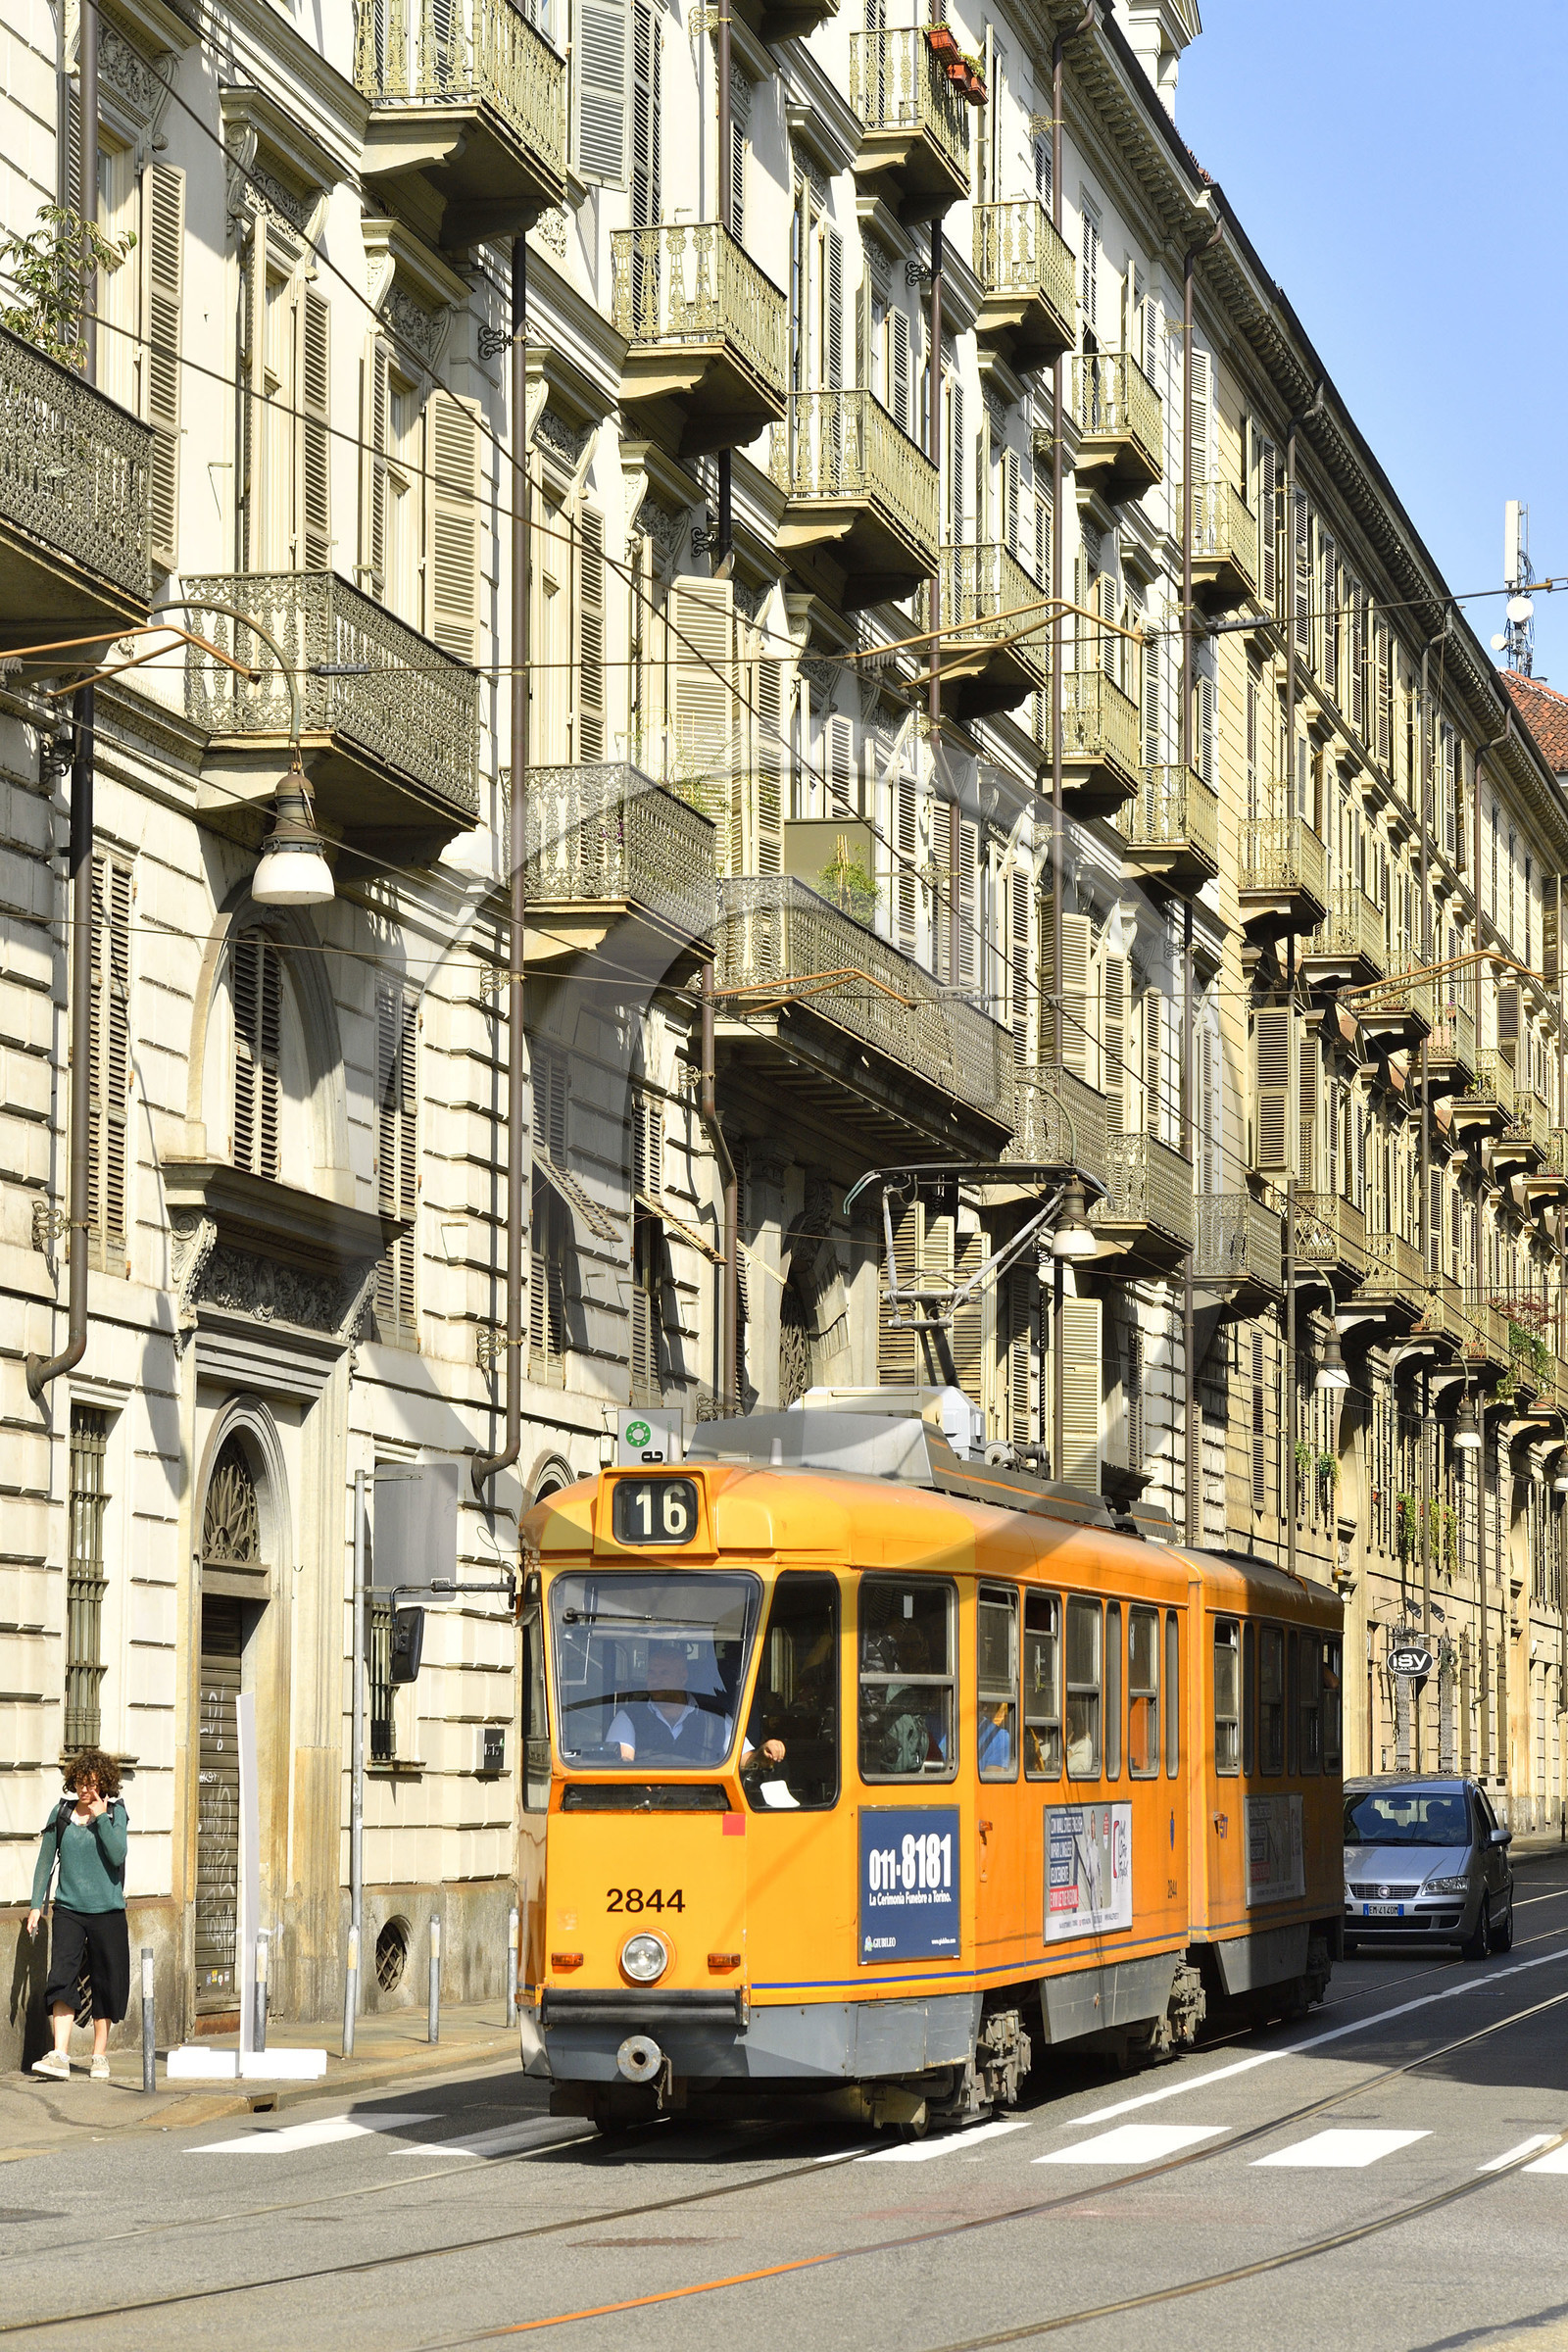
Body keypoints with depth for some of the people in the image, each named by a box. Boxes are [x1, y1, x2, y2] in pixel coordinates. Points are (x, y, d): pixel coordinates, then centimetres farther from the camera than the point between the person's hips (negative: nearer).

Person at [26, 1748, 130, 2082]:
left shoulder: (115, 1813, 0)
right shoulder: (61, 1812, 4)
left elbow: (117, 1855, -15)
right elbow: (46, 1860, 8)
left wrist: (101, 1817, -15)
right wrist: (37, 1904, 4)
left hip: (107, 1910, -1)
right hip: (68, 1908, 1)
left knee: (105, 1983, 5)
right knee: (62, 1976, -13)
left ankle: (100, 2055, 18)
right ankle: (60, 2057, -19)